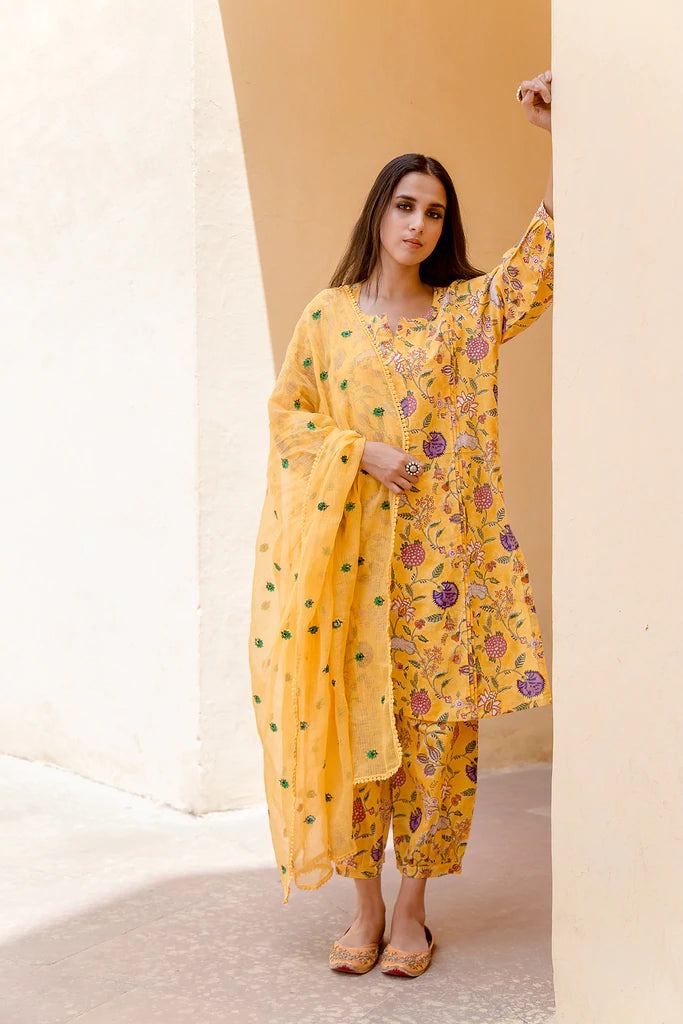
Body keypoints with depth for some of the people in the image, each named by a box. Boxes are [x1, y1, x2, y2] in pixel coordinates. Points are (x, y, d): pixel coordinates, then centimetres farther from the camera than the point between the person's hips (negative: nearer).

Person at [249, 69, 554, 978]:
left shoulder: (471, 309, 8)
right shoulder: (327, 315, 8)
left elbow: (549, 252, -1)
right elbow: (287, 414, 8)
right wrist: (362, 450, -8)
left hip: (441, 553, 0)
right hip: (350, 551, 0)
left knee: (434, 725, 0)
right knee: (352, 718, 1)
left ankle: (413, 911, 12)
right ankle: (365, 908, 13)